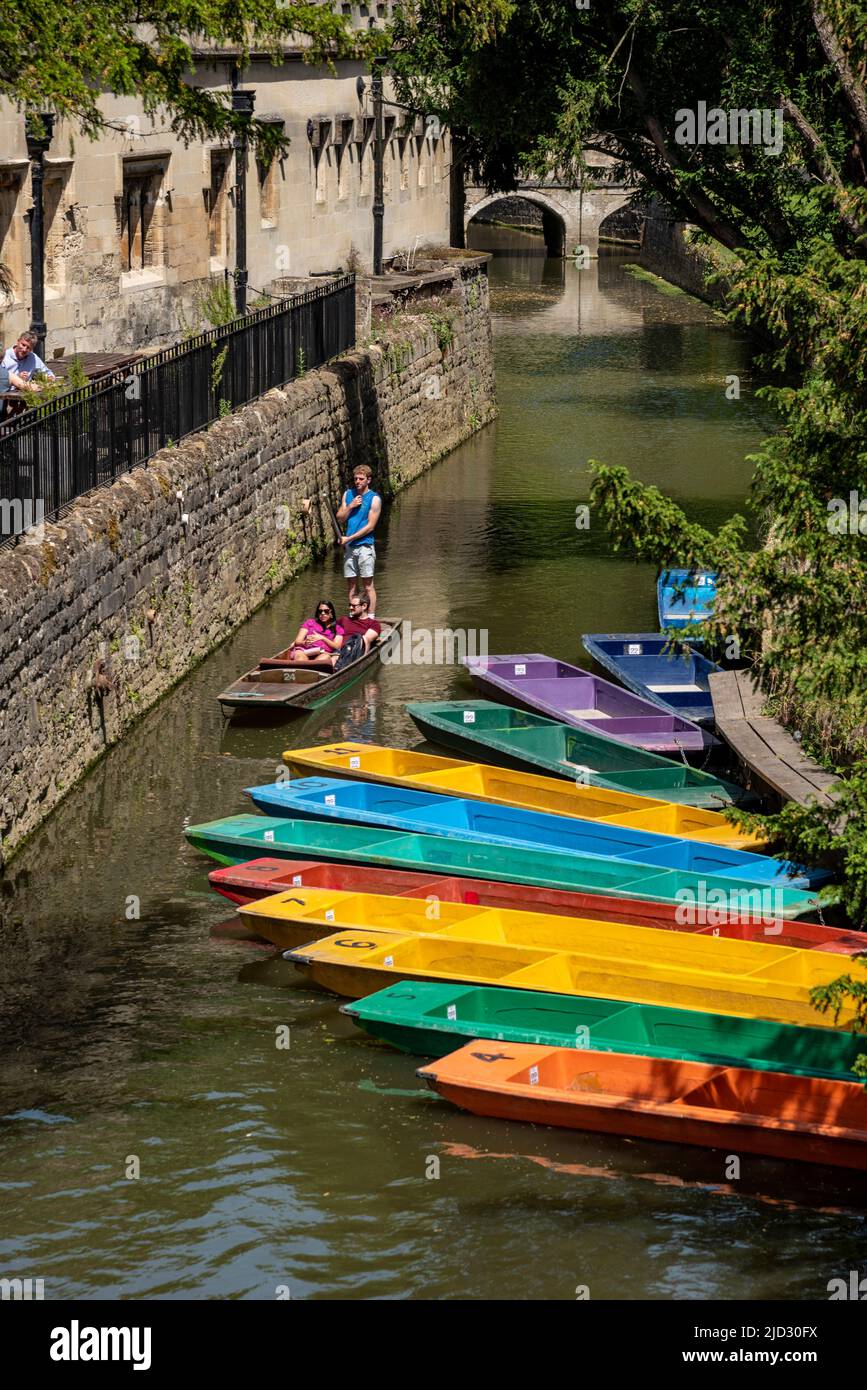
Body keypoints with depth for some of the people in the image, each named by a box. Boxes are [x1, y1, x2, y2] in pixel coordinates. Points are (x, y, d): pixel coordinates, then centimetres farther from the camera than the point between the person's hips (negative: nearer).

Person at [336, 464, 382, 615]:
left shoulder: (374, 498, -4)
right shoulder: (348, 494, 12)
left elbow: (370, 526, -9)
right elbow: (340, 518, 11)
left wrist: (349, 538, -10)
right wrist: (350, 506, -6)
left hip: (365, 545, -5)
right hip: (349, 546, 5)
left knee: (368, 585, -5)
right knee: (351, 585, 7)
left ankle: (371, 618, -3)